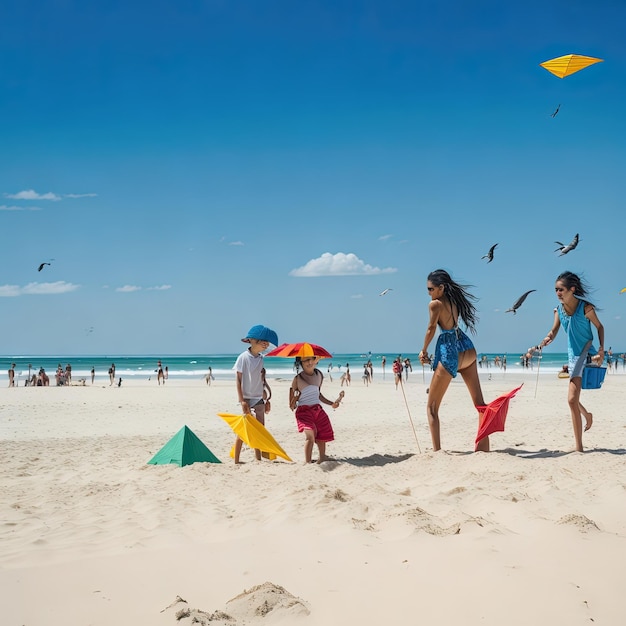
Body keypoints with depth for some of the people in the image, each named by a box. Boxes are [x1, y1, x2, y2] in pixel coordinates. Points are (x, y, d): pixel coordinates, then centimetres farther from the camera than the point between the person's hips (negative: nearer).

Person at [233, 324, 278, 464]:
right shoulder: (243, 357, -11)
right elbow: (238, 380, -10)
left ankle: (258, 459, 14)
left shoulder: (261, 358, 7)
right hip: (247, 398, -6)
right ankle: (236, 460, 0)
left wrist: (266, 399, 11)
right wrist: (242, 401, -16)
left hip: (259, 397, 6)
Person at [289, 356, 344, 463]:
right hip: (304, 411, -5)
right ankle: (307, 462, -21)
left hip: (318, 410, 5)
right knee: (310, 435, -24)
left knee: (322, 437, 7)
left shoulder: (319, 375, 9)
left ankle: (322, 458, 26)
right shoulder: (298, 378, -5)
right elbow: (291, 405, 2)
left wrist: (332, 403, 18)